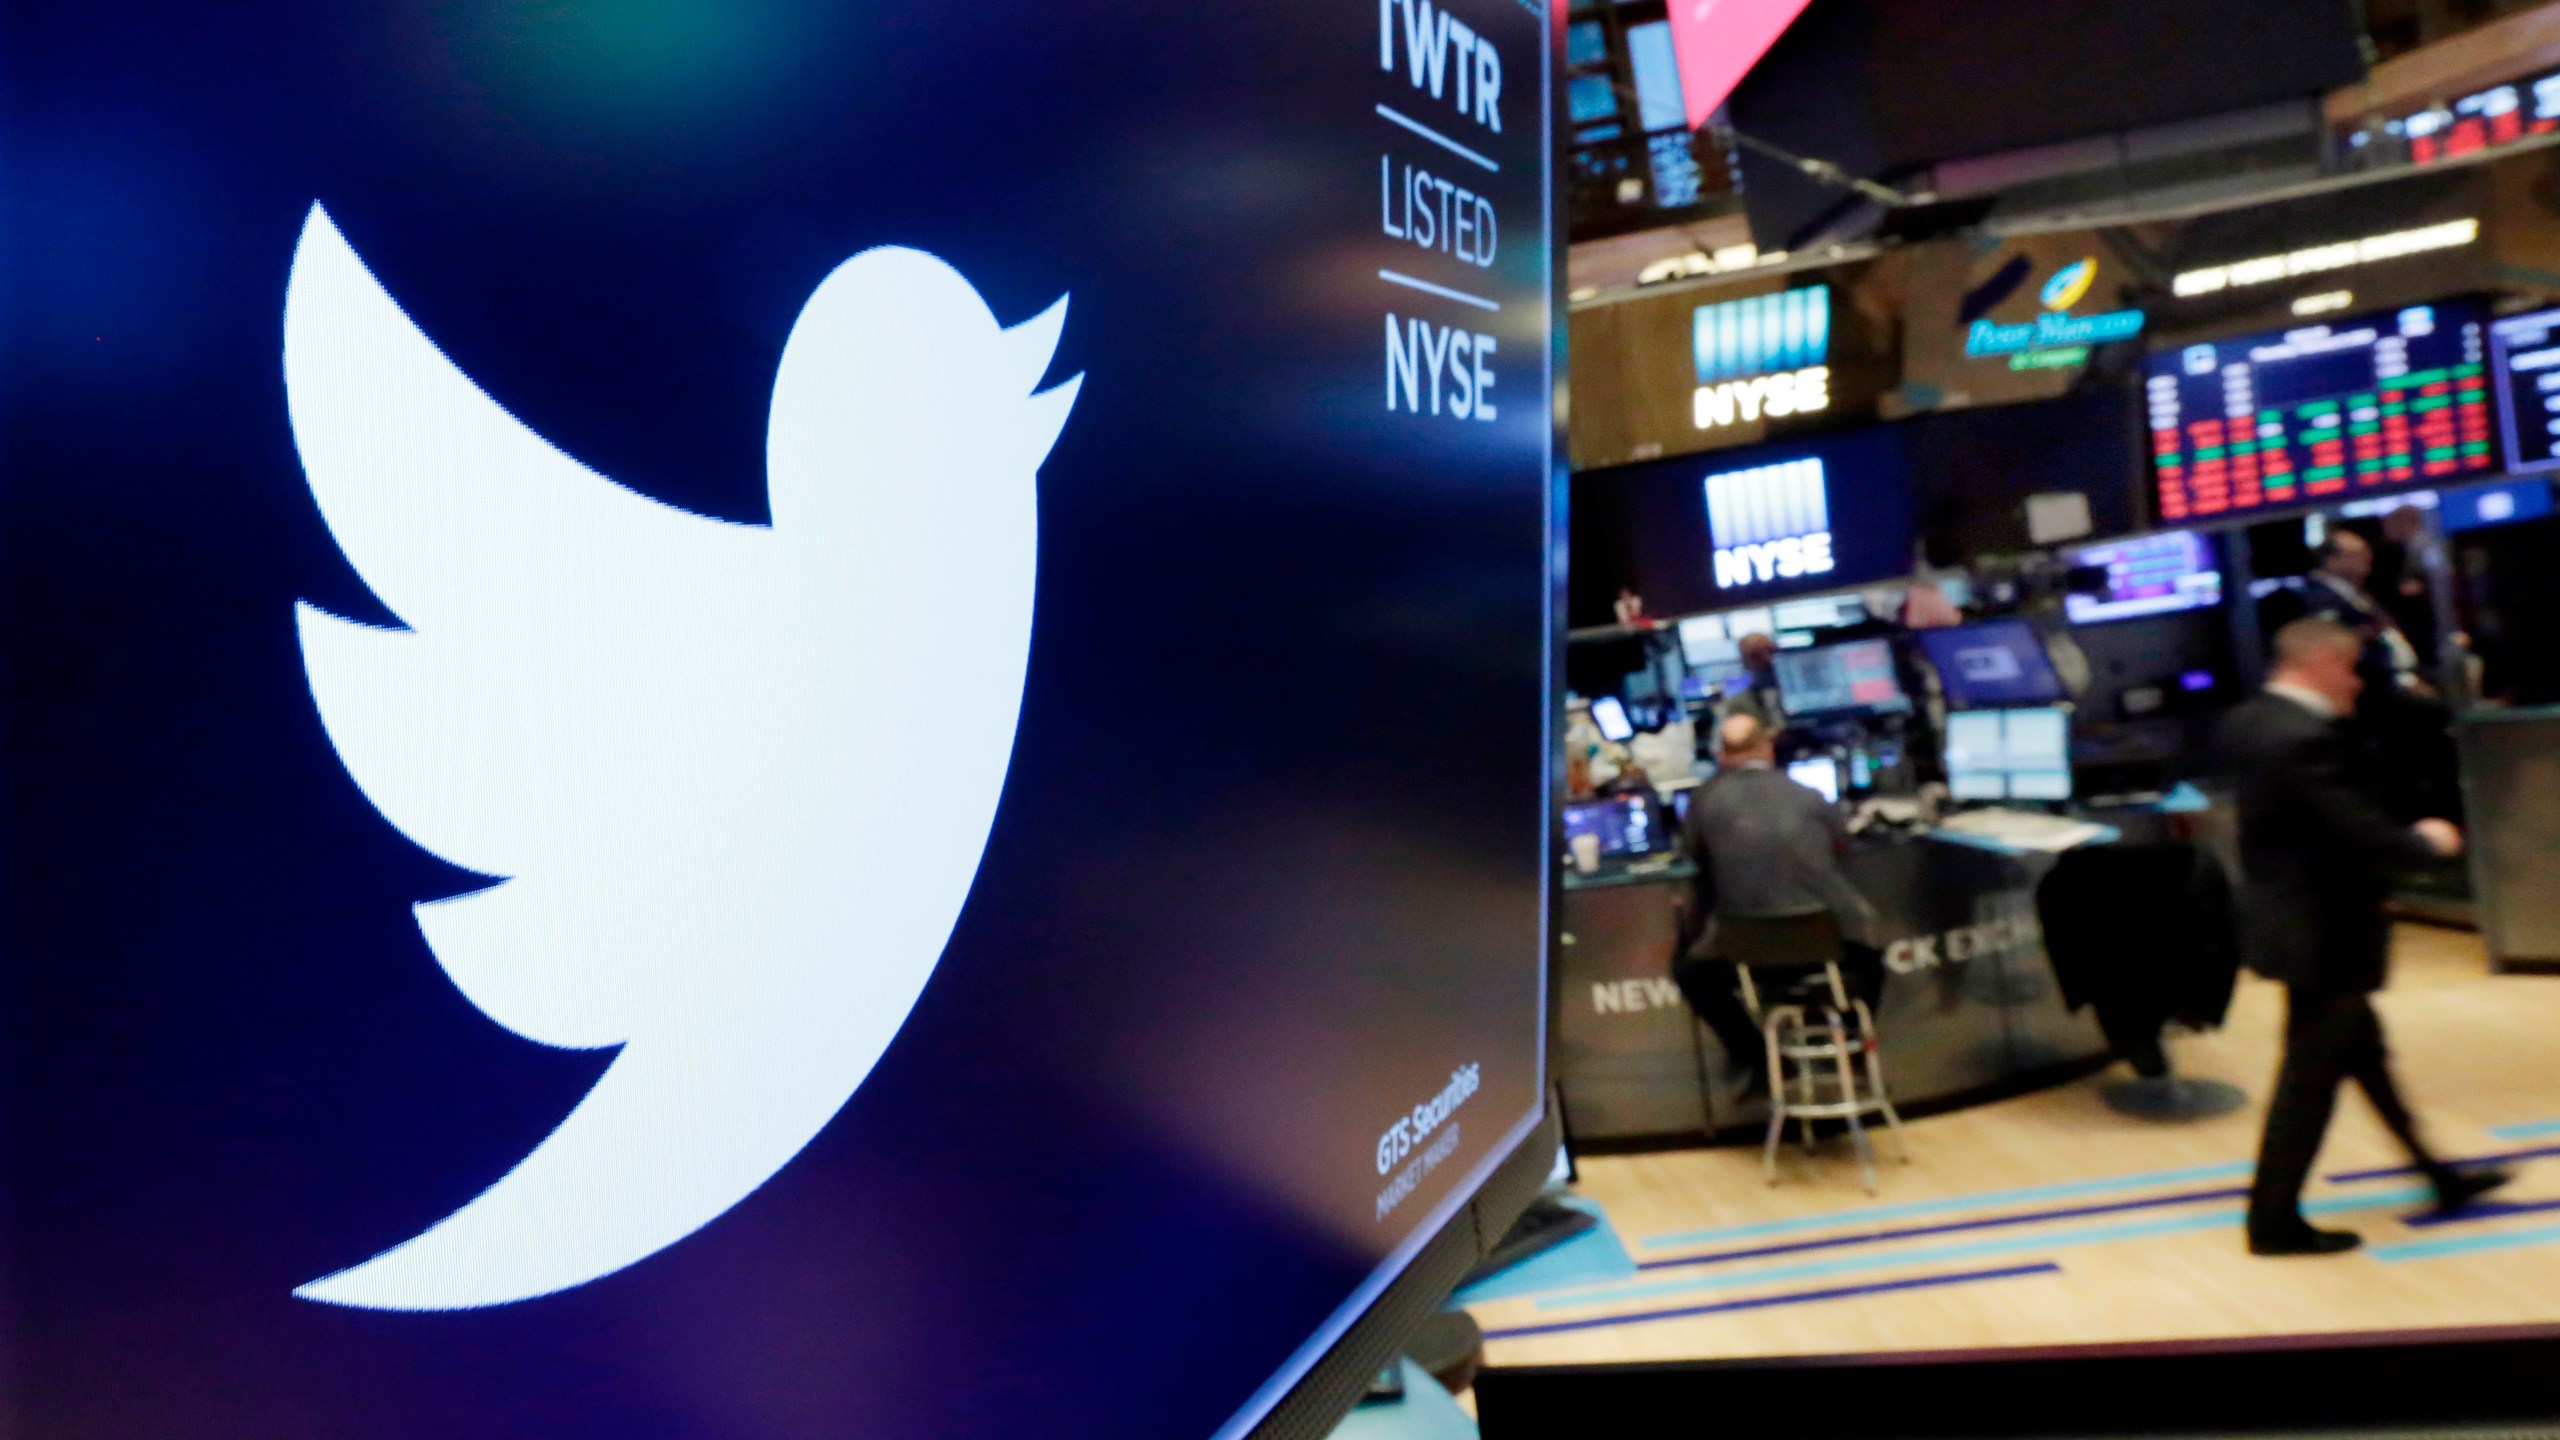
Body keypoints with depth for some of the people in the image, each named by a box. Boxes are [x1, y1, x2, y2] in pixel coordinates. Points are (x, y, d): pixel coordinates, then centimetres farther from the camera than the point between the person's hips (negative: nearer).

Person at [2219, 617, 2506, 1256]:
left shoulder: (2245, 721, 3)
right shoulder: (2306, 740, -27)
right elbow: (2364, 834, -25)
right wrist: (2427, 840, -6)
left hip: (2284, 917, 10)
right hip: (2322, 933, -10)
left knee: (2364, 1051, 23)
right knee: (2310, 1076, 3)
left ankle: (2436, 1176, 41)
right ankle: (2274, 1221, 15)